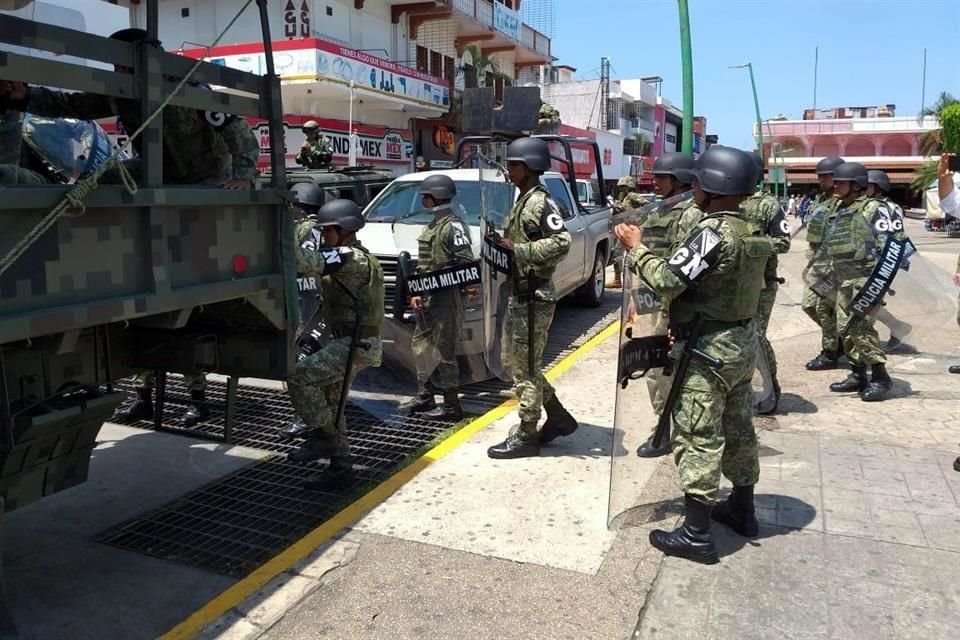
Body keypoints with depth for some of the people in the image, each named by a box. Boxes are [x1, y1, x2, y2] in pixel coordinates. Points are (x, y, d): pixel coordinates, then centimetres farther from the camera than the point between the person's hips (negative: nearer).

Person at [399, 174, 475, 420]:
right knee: (420, 345, 16)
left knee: (444, 351, -4)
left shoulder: (453, 226, -12)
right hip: (428, 297, 10)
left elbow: (466, 262, -20)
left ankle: (451, 406, 6)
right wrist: (417, 293, 13)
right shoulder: (432, 226, 17)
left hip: (446, 298, -10)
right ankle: (424, 397, 28)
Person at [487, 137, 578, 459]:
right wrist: (503, 247, 8)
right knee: (512, 362, 17)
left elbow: (561, 242, -27)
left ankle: (525, 436, 10)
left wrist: (517, 250, -24)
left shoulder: (541, 203, -14)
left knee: (525, 367, -2)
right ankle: (558, 417, 27)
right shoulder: (522, 202, 16)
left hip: (534, 297, -11)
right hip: (518, 294, 11)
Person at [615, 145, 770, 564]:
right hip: (744, 342, 10)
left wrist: (635, 248, -12)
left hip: (710, 349, -9)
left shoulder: (712, 233, -21)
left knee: (698, 438, -3)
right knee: (738, 429, 19)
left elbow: (668, 282, -26)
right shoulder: (753, 231, 8)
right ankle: (742, 510, 34)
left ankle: (696, 534, 3)